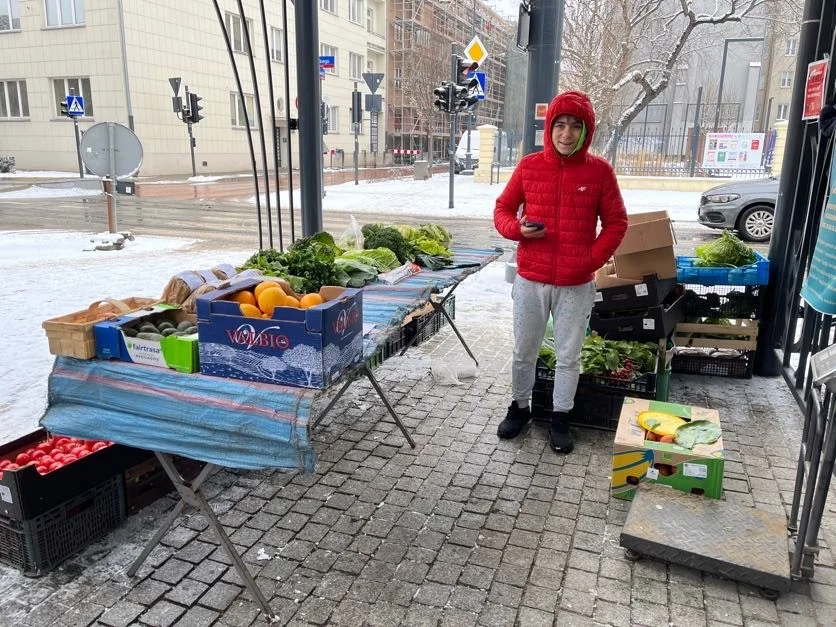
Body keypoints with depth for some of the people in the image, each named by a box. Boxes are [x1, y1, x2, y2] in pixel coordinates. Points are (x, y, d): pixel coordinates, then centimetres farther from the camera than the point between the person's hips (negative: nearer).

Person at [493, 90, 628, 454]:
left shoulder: (600, 171, -3)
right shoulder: (529, 166, 0)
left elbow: (616, 223, 3)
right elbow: (502, 210, 8)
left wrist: (592, 260, -11)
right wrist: (516, 229, -14)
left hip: (577, 285, -1)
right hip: (530, 280, 1)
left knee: (569, 356, 10)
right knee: (524, 352, 13)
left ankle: (560, 419, 27)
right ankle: (519, 408, 33)